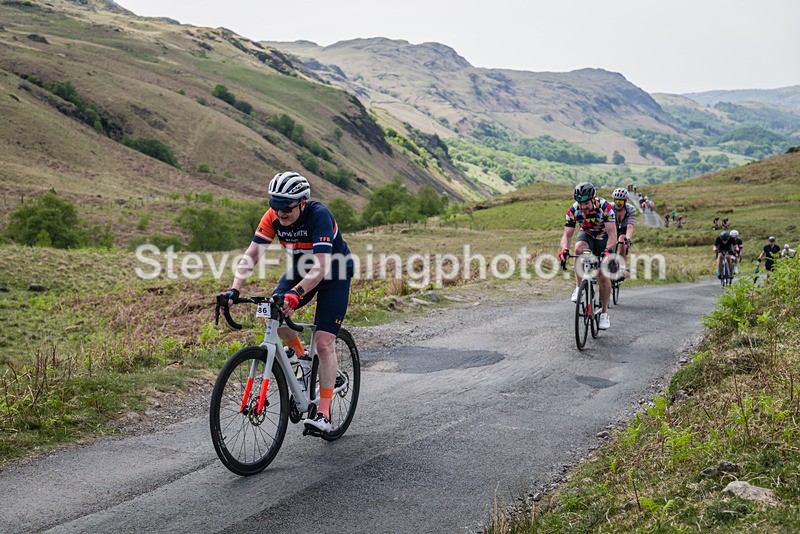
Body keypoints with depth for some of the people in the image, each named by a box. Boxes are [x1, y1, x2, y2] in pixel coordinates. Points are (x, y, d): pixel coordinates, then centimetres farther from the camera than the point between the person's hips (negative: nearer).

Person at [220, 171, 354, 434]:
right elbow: (251, 255, -19)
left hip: (334, 273, -5)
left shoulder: (319, 215, -33)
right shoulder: (273, 217, -17)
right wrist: (234, 289, -33)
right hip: (301, 268, 5)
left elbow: (322, 267, -40)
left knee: (324, 342, -14)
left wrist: (296, 293, -53)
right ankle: (300, 355, 10)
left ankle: (323, 414, -9)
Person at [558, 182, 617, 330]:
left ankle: (604, 312, 3)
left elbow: (612, 234, -35)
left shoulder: (605, 207, -31)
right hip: (586, 235, 2)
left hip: (603, 237, -2)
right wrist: (564, 249, -46)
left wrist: (608, 250, -53)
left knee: (603, 276, -13)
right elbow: (567, 234, -25)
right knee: (579, 249, -36)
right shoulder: (573, 210, -24)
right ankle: (579, 288, -24)